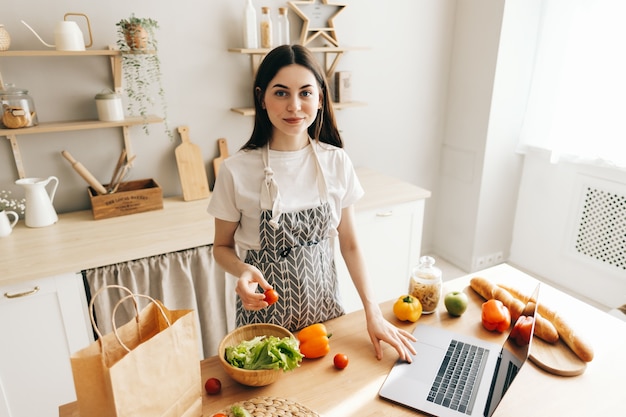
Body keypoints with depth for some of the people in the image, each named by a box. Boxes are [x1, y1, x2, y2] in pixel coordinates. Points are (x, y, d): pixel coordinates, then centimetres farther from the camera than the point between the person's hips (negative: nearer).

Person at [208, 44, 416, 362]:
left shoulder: (337, 163, -8)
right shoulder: (236, 170, -16)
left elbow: (350, 244, -1)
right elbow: (222, 247, -3)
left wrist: (373, 313, -6)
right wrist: (243, 271, -24)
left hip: (323, 303, 3)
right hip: (265, 310, -2)